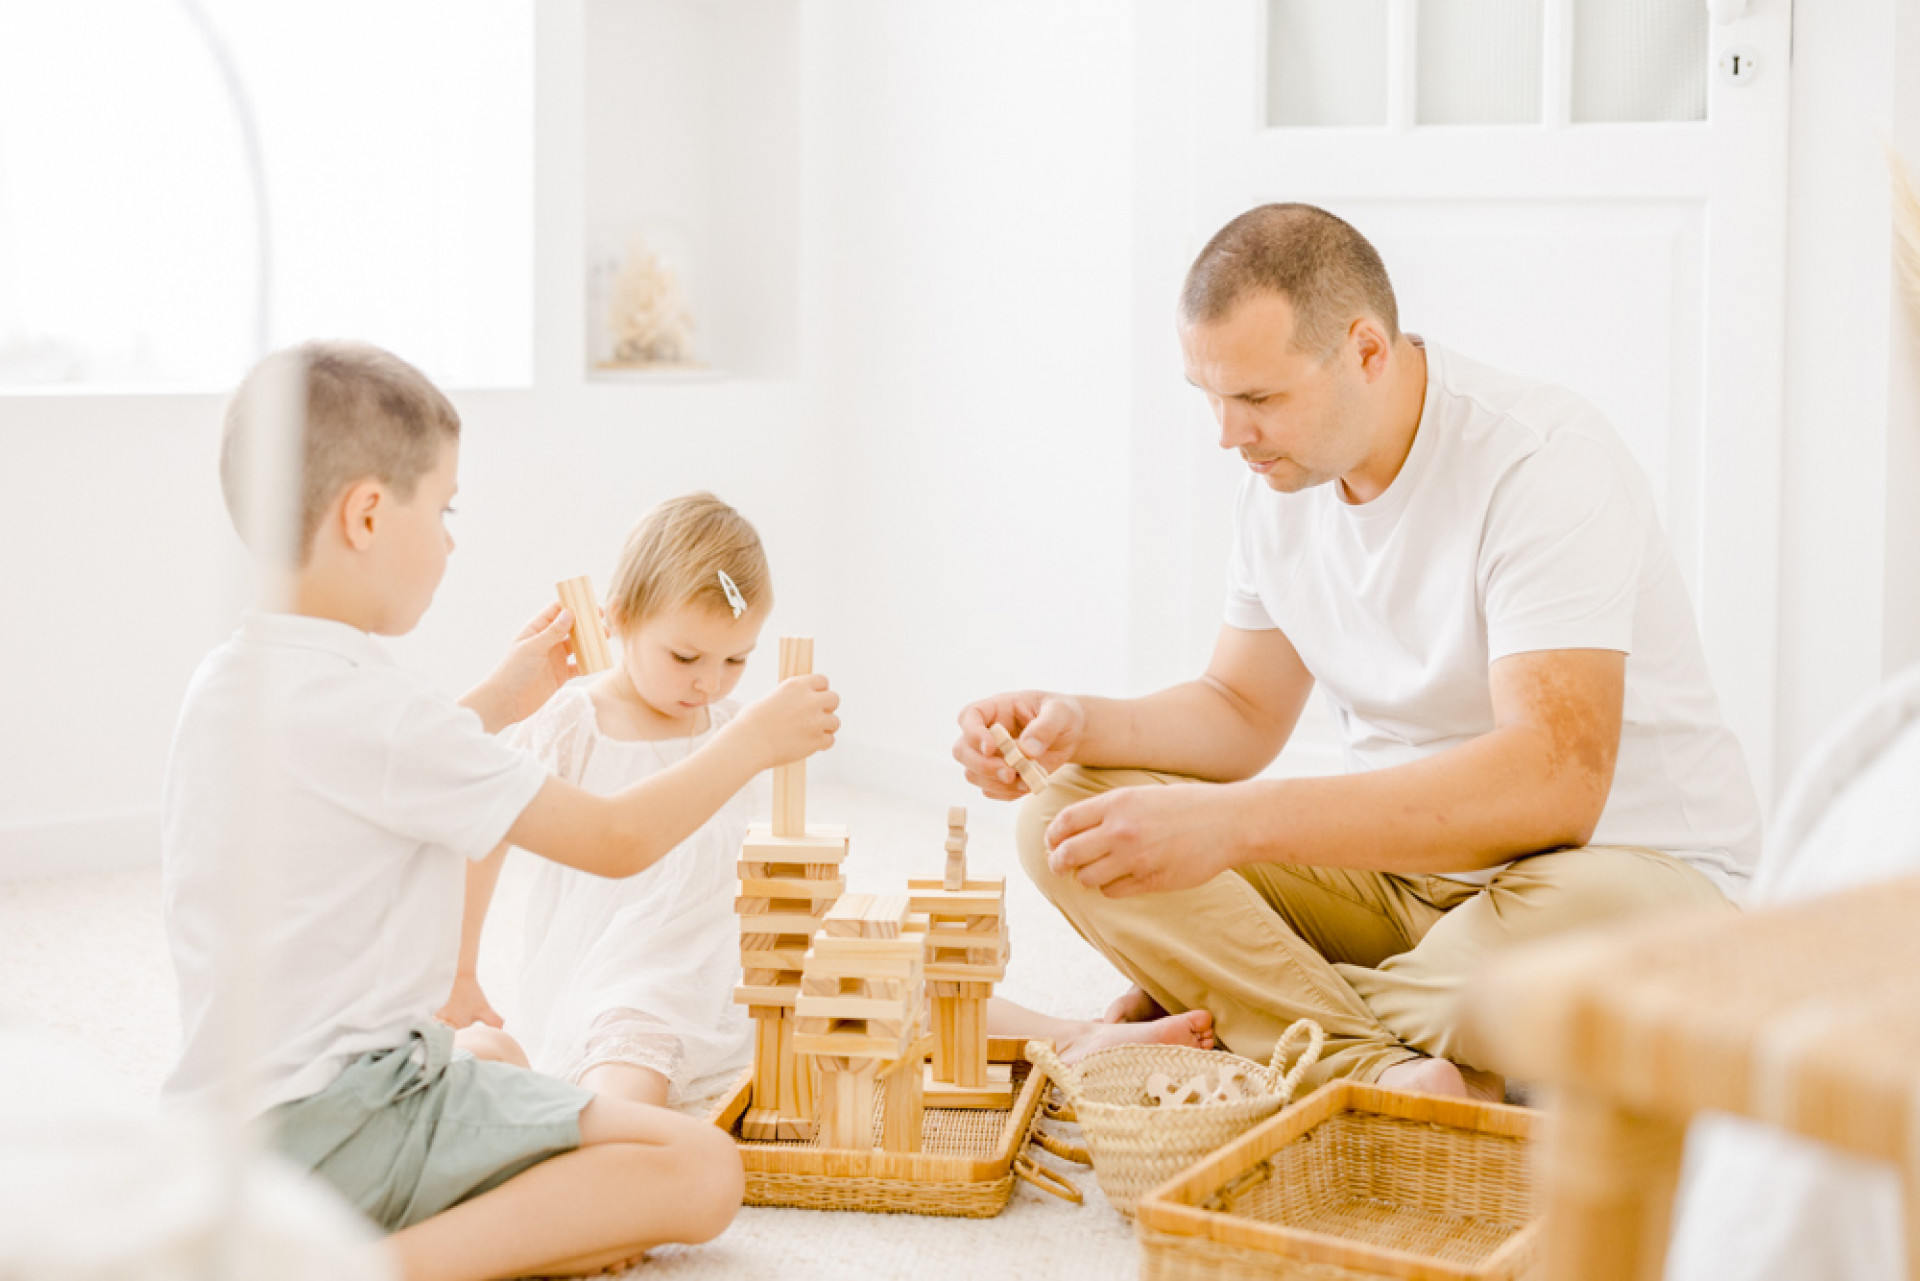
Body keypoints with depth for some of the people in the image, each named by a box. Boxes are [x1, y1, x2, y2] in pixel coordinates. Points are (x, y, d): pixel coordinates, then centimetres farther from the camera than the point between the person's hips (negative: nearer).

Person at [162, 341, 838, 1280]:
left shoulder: (227, 681, 7)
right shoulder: (373, 713, -21)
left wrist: (496, 702, 26)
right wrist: (755, 739, -1)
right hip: (335, 1131, -9)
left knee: (486, 1053, 37)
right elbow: (617, 841, -15)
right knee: (701, 1174, -11)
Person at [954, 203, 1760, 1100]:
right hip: (1401, 864, 6)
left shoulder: (1545, 463, -24)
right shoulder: (1282, 479, 1)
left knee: (1584, 915, -43)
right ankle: (1389, 1074, -26)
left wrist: (1230, 821, -40)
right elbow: (1243, 713, 13)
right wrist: (1080, 727, -9)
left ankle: (1232, 1012, -17)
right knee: (1070, 818, -11)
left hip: (1625, 864, -6)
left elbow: (1554, 779, -35)